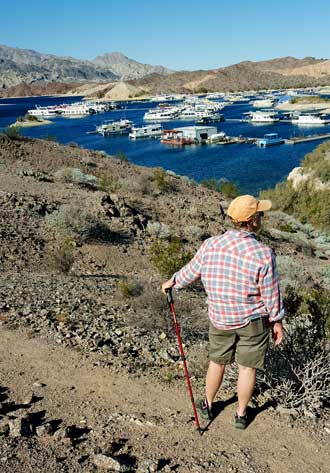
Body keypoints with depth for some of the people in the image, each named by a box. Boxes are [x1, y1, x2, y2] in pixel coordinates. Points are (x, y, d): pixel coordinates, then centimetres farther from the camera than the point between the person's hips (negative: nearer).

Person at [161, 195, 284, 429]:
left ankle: (207, 405, 41)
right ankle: (241, 415, 32)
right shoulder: (263, 254, -21)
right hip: (252, 321, -3)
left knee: (217, 362, 22)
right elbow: (271, 295, -13)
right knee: (247, 367, 15)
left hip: (220, 319, 3)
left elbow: (191, 271, 3)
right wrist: (277, 322, 2)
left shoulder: (211, 245, -12)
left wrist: (173, 282, 22)